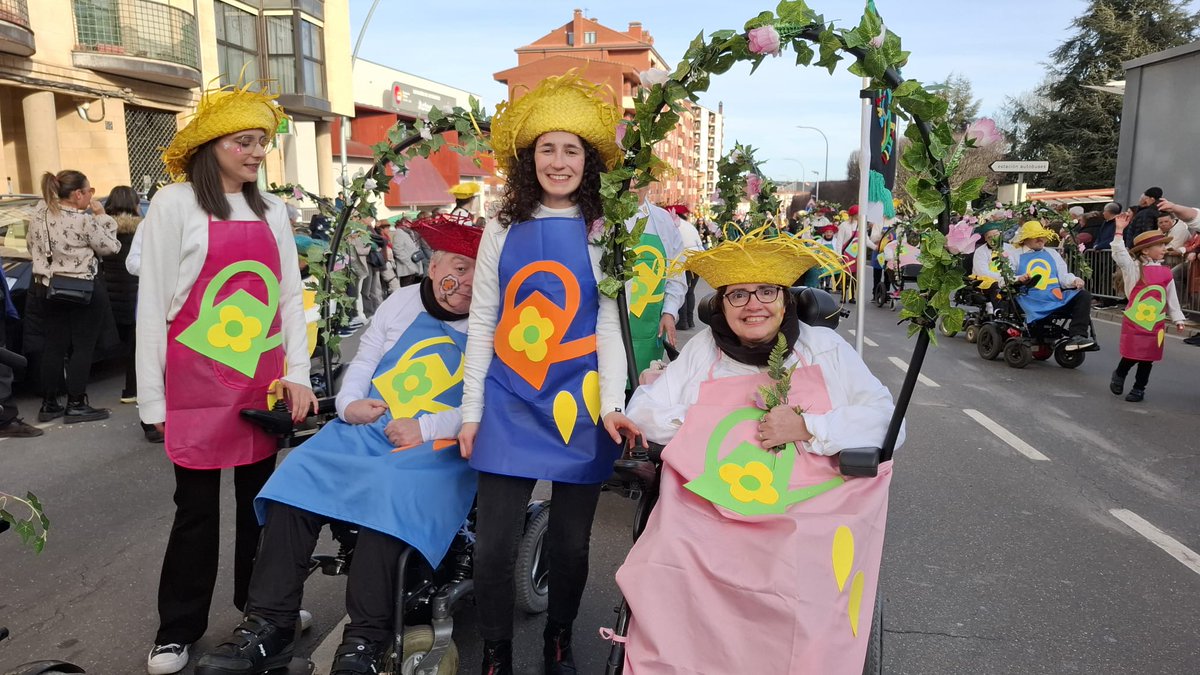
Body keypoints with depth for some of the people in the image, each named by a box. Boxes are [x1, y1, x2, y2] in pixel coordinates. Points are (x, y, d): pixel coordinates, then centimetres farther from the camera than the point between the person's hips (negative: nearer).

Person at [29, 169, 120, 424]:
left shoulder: (39, 214, 3)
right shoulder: (84, 220, -18)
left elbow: (32, 247, 14)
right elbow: (111, 247, -7)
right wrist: (102, 216, -1)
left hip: (47, 287, 7)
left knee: (54, 346, 12)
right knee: (82, 347, 2)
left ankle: (49, 405, 18)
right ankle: (76, 405, 5)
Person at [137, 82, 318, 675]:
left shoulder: (272, 210, 9)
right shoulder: (175, 204, -4)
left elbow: (290, 296, 10)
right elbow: (152, 304, -4)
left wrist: (297, 374, 2)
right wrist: (153, 398, -6)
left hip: (262, 382, 4)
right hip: (198, 385, -4)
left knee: (260, 497, 14)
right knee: (197, 508, 4)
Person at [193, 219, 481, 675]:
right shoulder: (402, 302, 14)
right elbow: (364, 361, 20)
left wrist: (425, 428, -19)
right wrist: (350, 403, 0)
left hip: (438, 448, -5)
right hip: (368, 429, 6)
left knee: (389, 497, -35)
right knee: (295, 480, -16)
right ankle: (269, 626, -9)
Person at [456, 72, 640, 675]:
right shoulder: (504, 229, 5)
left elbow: (608, 323, -1)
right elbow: (481, 323, 6)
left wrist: (613, 405, -12)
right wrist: (470, 410, 2)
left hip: (578, 404, 0)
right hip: (510, 403, 1)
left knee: (570, 542, 10)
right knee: (494, 545, 0)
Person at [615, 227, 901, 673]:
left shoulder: (824, 348, 12)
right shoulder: (703, 348, 16)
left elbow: (885, 418, 4)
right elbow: (644, 411, 10)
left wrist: (808, 427, -9)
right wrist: (712, 426, -2)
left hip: (806, 515, -1)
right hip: (703, 514, 1)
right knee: (666, 580, -26)